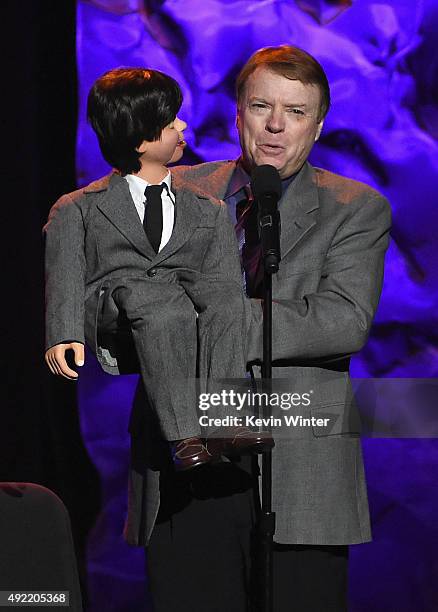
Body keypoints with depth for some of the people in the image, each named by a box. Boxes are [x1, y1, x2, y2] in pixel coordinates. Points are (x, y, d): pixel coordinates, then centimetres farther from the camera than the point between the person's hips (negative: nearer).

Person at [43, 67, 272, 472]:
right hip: (109, 313, -2)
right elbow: (64, 277, 3)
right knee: (150, 293, -35)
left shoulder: (208, 209, 24)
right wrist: (64, 336, -16)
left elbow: (223, 279, 11)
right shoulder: (77, 210, 17)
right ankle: (186, 435, -44)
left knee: (223, 289, -29)